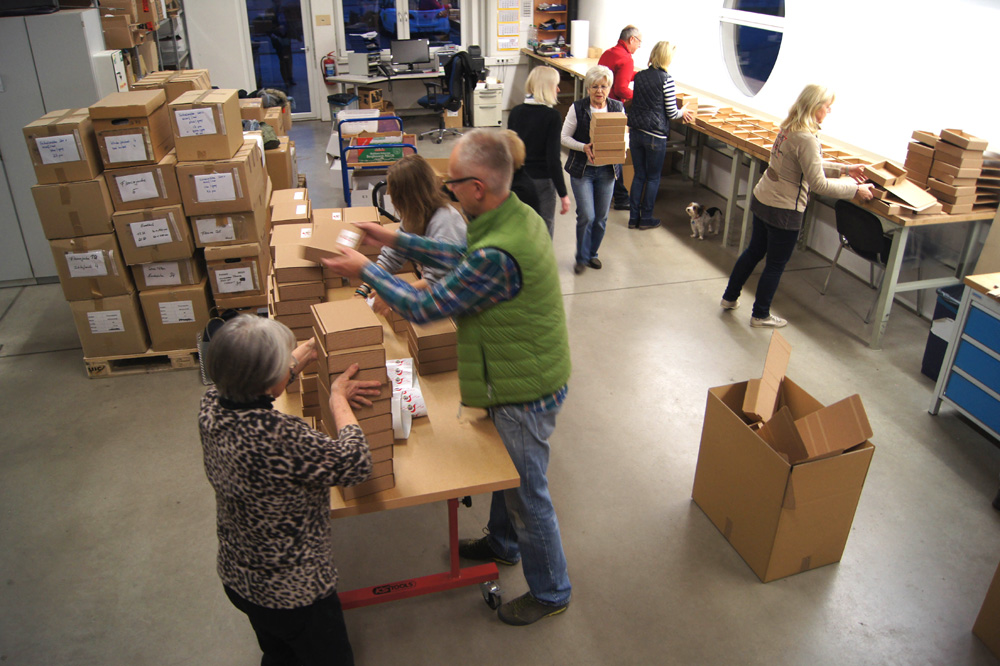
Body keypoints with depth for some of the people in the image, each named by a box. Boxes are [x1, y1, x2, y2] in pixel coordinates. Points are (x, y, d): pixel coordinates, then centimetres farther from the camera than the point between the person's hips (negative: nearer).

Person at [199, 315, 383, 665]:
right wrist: (338, 399, -14)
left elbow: (254, 383, 9)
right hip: (294, 593, -7)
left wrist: (308, 351, 16)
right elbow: (357, 464, -26)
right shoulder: (276, 436, -39)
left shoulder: (212, 406, -15)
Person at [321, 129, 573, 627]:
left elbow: (425, 307, -23)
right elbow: (463, 258, 13)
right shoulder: (519, 214, -3)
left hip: (524, 390, -9)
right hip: (525, 376, 9)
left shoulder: (497, 254, -35)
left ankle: (551, 591, 34)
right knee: (508, 469, 29)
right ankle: (503, 543, 55)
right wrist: (397, 240, 12)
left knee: (527, 492, 11)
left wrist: (365, 269, -10)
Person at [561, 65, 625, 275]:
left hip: (607, 169, 3)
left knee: (601, 216, 9)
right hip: (582, 169, -3)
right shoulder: (577, 108, -7)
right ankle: (582, 258, 11)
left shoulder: (617, 108, 1)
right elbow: (564, 137, -4)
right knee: (586, 215, -9)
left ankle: (592, 253, 30)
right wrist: (584, 147, -21)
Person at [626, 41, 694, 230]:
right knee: (653, 177, 9)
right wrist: (683, 112, 14)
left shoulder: (639, 76, 6)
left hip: (635, 132, 5)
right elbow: (671, 113, -9)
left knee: (639, 175, 14)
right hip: (655, 135, -5)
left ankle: (633, 217, 17)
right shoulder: (666, 79, -11)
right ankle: (646, 218, 15)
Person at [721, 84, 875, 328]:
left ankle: (730, 297, 35)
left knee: (754, 251, 23)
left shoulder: (788, 127, 5)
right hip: (783, 210, -9)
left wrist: (843, 169, 11)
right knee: (776, 264, 7)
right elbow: (818, 183, -22)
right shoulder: (806, 138, -23)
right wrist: (855, 189, -15)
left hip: (762, 199, 9)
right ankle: (761, 315, 21)